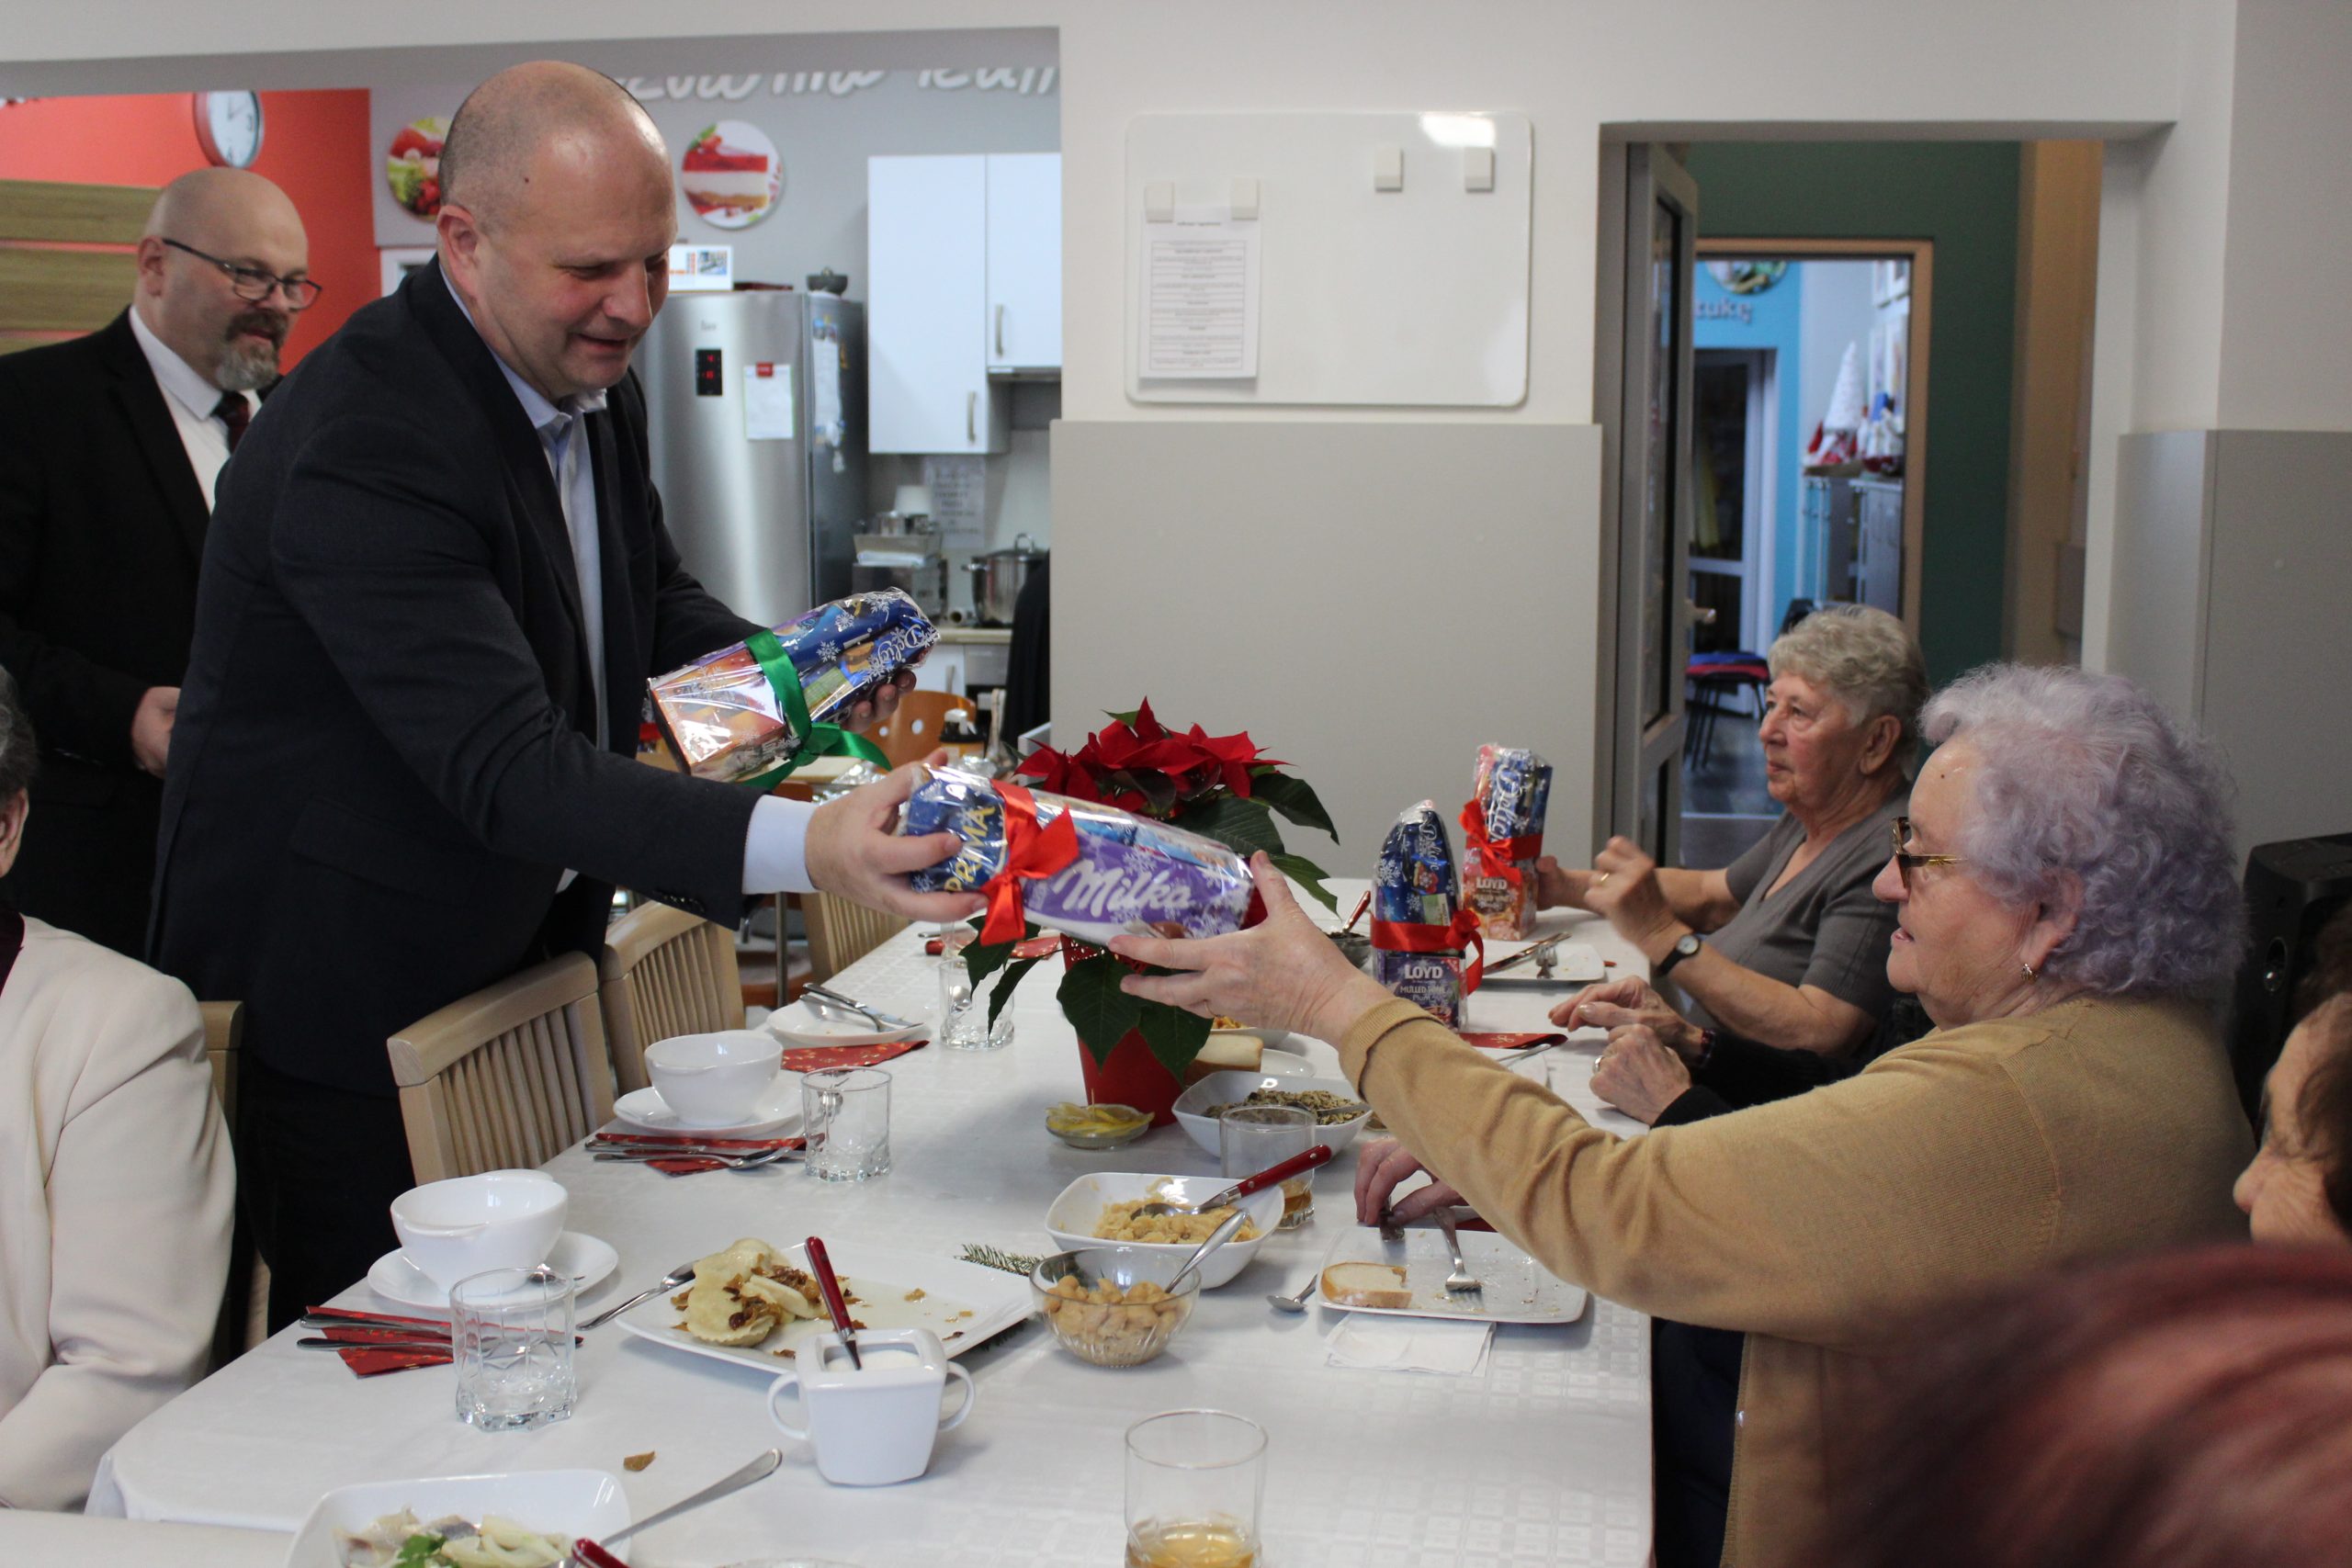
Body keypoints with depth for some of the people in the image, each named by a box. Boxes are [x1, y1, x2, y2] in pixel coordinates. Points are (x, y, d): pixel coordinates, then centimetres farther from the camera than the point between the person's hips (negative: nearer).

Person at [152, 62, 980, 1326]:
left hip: (532, 945, 8)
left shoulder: (590, 386, 0)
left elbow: (652, 595, 16)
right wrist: (800, 846, -49)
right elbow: (505, 765, -37)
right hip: (350, 997, -8)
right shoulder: (359, 448, -29)